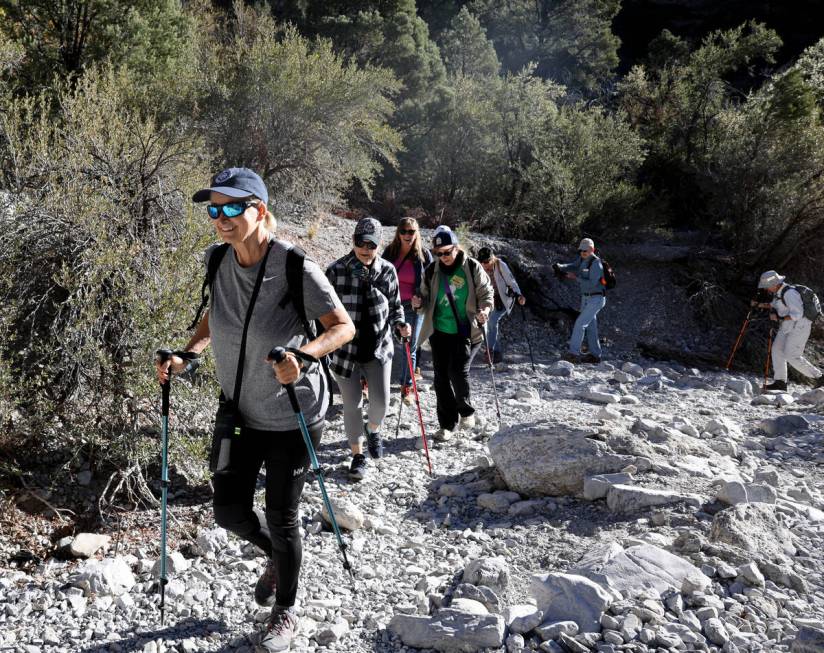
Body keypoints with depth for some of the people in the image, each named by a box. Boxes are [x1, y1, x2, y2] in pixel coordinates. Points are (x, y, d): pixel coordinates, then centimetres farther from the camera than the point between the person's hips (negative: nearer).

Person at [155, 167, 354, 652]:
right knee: (230, 511, 11)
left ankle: (285, 611, 34)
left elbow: (344, 327, -16)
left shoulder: (295, 268, -23)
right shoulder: (218, 261, -6)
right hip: (239, 410, 5)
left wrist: (303, 354, -34)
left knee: (281, 519, 7)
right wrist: (185, 357, -2)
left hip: (292, 416, -5)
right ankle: (277, 557, 46)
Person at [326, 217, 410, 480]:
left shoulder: (388, 270, -1)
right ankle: (357, 454, 26)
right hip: (345, 348, -1)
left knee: (381, 402, -2)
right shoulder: (337, 270, -9)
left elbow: (394, 305, 11)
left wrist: (400, 325, -8)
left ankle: (373, 429, 34)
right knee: (352, 404, 6)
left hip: (379, 346, 2)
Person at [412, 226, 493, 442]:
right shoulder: (431, 272, 6)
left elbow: (486, 292, 2)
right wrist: (420, 304, -9)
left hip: (466, 331, -4)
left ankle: (466, 411, 15)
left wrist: (485, 309, -19)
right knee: (442, 377, 4)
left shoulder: (472, 267, -3)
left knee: (458, 372, -14)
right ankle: (447, 423, 17)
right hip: (439, 331, 4)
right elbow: (427, 299, 14)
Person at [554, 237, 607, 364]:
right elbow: (572, 266, 0)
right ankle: (595, 355, 20)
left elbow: (591, 284, -24)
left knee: (580, 323, -16)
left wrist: (576, 277, -27)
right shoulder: (582, 259, 7)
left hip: (596, 299, -9)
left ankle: (573, 353, -18)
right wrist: (560, 266, -18)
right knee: (590, 326, 12)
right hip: (586, 298, 9)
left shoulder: (596, 263, -19)